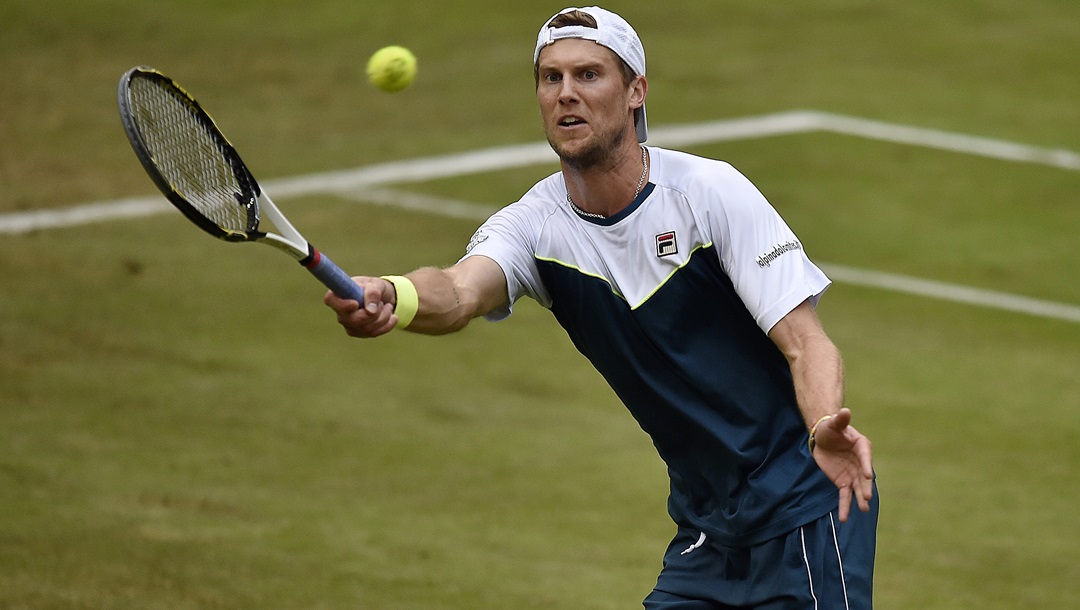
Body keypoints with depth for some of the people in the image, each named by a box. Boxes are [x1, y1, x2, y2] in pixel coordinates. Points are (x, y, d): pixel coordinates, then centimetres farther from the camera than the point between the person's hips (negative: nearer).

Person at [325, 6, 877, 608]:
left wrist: (826, 427, -38)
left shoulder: (710, 191, -13)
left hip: (806, 509, -4)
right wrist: (392, 298, -52)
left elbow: (806, 343, -15)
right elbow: (459, 292, -27)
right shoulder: (533, 225, -5)